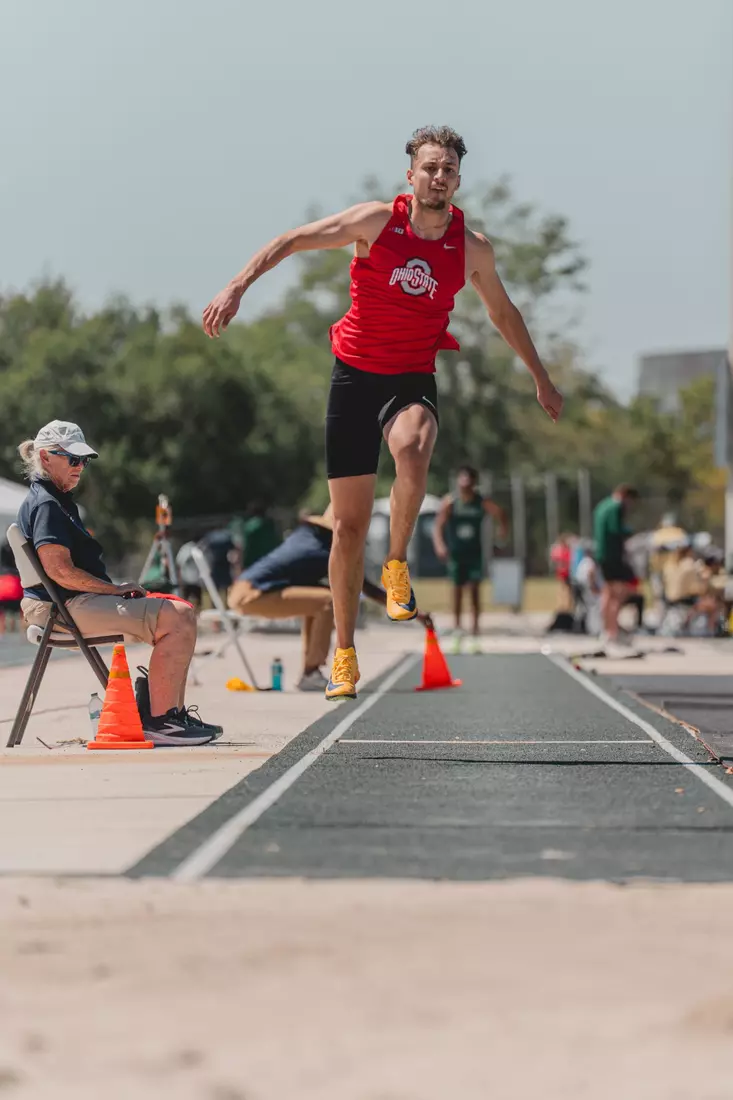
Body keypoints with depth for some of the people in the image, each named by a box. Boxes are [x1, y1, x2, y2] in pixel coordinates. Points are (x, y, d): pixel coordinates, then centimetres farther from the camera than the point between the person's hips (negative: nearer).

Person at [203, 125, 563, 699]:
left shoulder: (473, 247, 1)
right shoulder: (376, 221, -6)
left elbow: (503, 312, 18)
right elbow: (290, 241, -3)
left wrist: (542, 380, 25)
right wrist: (237, 287, -15)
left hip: (413, 379, 0)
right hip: (356, 372, 0)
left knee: (412, 448, -37)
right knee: (350, 523, 0)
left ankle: (398, 565, -14)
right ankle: (345, 652, 13)